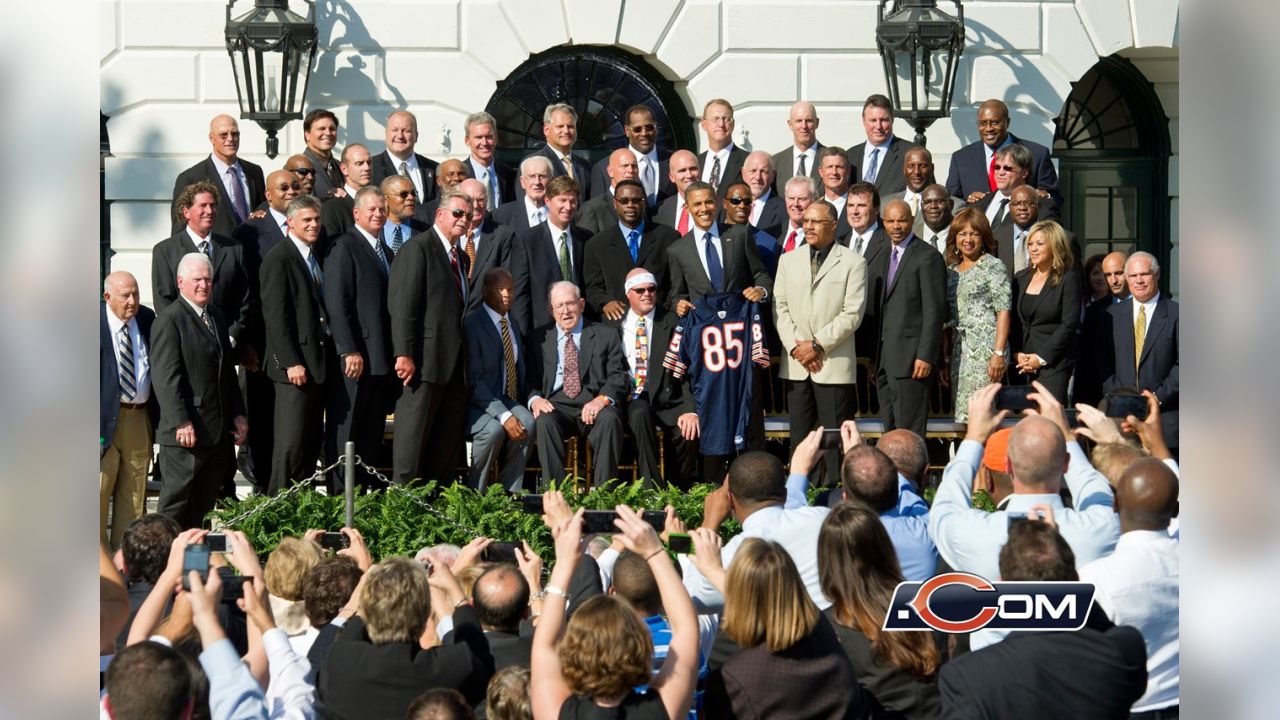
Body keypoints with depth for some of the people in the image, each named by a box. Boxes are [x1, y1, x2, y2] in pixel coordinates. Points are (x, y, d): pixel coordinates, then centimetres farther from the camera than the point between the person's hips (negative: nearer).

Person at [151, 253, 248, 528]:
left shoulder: (216, 317, 17)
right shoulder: (169, 320, -9)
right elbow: (165, 378, -15)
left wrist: (238, 413, 15)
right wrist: (181, 423, -21)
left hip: (218, 432, 8)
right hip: (186, 431, -8)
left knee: (204, 502, 11)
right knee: (176, 499, 0)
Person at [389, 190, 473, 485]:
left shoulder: (460, 256, 20)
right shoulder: (418, 247, -6)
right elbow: (403, 304, -14)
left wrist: (465, 358, 13)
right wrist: (404, 354, -21)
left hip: (454, 362, 9)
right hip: (426, 359, -8)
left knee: (451, 437, 10)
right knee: (414, 435, -4)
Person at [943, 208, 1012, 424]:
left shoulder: (993, 266, -2)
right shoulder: (951, 271, 16)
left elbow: (1003, 312, -8)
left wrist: (999, 354, -16)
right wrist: (945, 359, 13)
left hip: (985, 349, -6)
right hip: (958, 353, 6)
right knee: (962, 419, 4)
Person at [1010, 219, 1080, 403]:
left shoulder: (1068, 280, -2)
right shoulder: (1020, 279, 14)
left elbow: (1069, 324, -9)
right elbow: (1012, 321, 11)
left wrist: (1042, 358, -12)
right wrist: (1017, 354, -3)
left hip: (1054, 362, -5)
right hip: (1020, 364, 5)